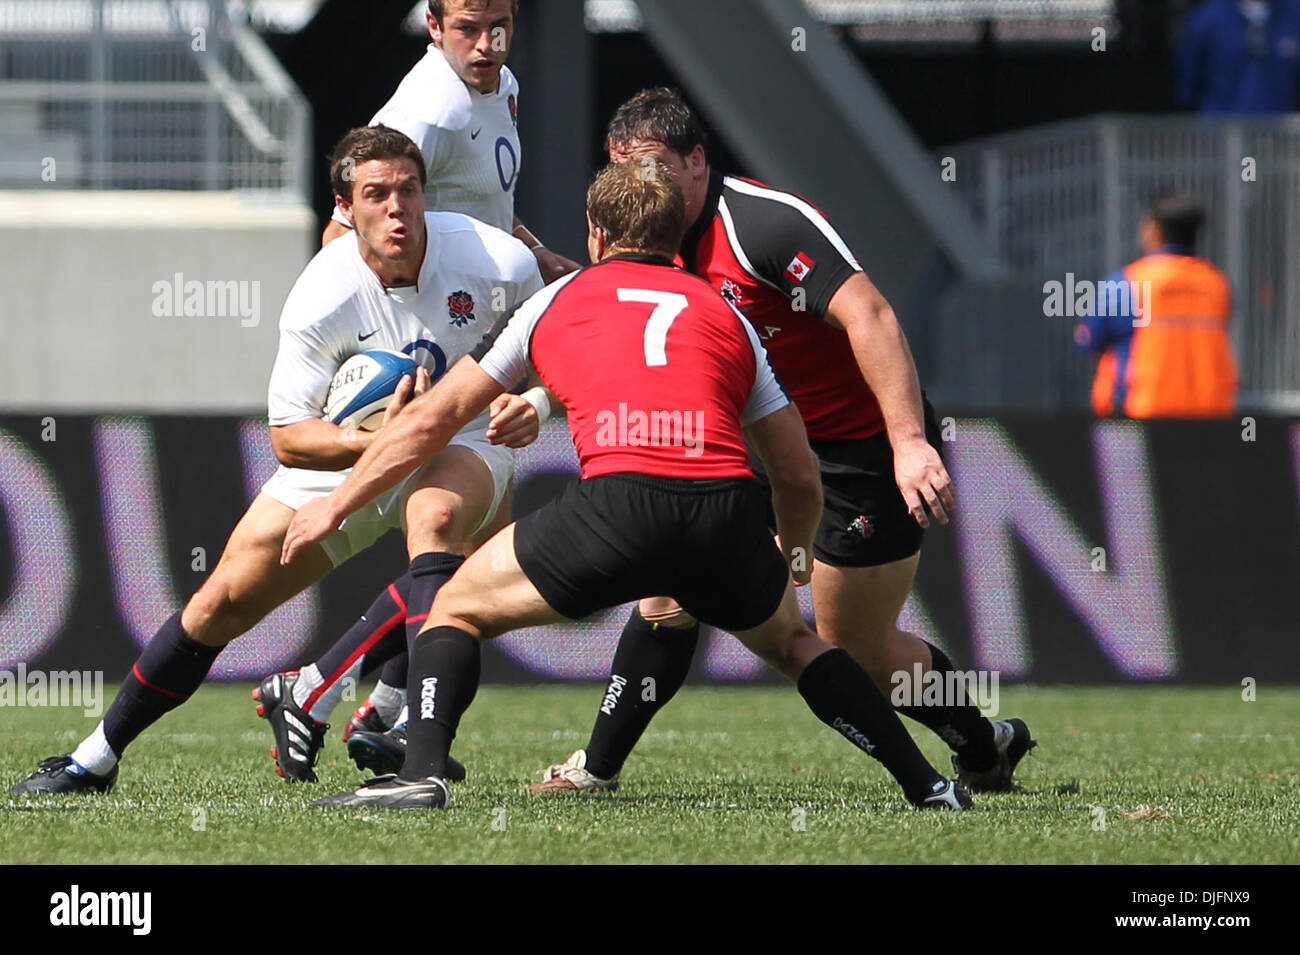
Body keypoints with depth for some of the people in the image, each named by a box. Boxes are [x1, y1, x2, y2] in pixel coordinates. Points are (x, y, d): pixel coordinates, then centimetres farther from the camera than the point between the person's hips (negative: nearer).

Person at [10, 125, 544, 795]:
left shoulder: (498, 263, -22)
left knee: (434, 514, -38)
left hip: (460, 445, -1)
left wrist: (530, 404, -23)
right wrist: (375, 438, -38)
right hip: (344, 455, 1)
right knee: (227, 597, -3)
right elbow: (288, 438, -20)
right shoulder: (321, 300, -24)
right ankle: (97, 757, 15)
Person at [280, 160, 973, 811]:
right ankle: (925, 783, 27)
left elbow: (433, 419, 29)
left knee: (458, 609, 18)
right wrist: (793, 555, 50)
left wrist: (336, 506, 41)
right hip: (729, 507, 3)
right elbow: (799, 476, 29)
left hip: (619, 502, -3)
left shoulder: (556, 301, 25)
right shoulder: (724, 314, 29)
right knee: (788, 640, 33)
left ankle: (420, 773, -4)